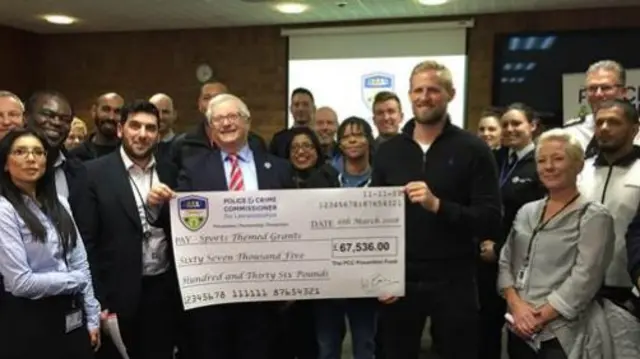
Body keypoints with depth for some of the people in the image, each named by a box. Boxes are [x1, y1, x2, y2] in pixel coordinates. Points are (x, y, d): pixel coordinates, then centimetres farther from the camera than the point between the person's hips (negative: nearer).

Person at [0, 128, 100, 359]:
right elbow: (20, 282, -19)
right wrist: (77, 280, -7)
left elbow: (80, 262, 7)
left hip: (71, 316, 6)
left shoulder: (58, 204, 7)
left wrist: (92, 318, 4)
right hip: (29, 322, -6)